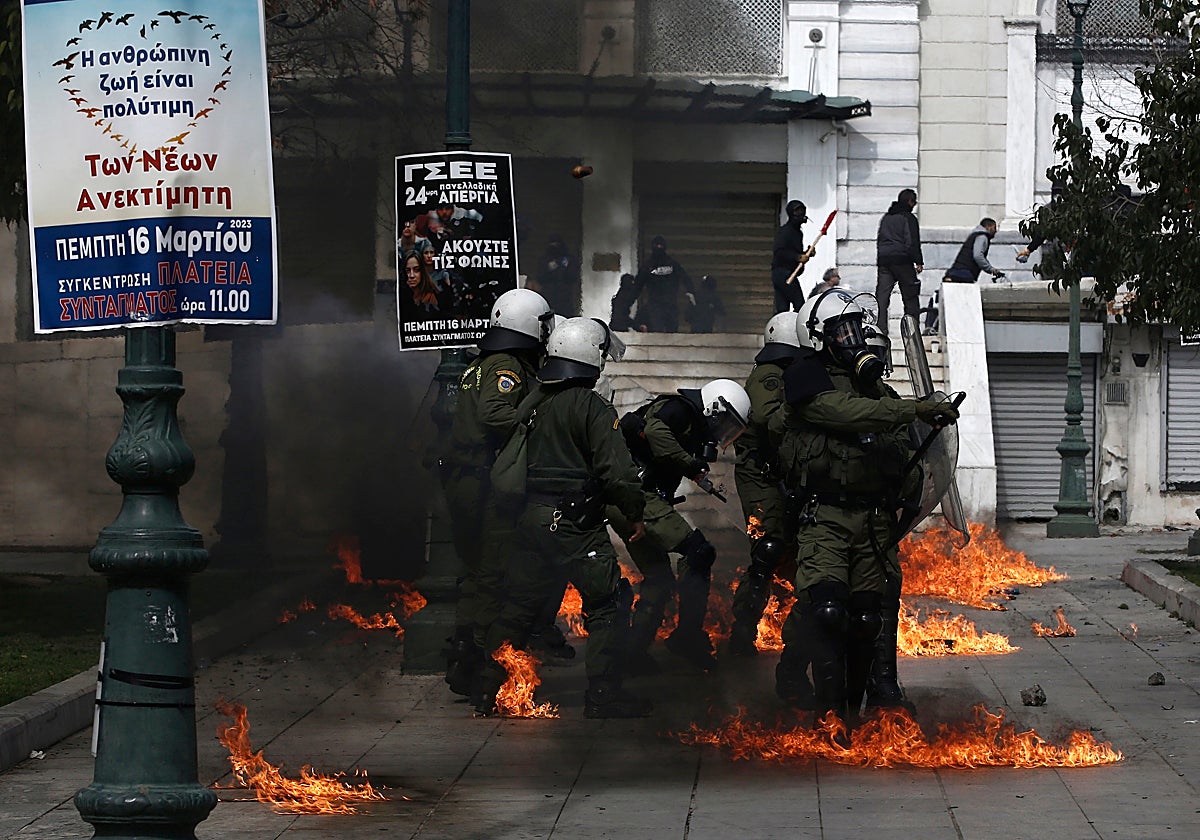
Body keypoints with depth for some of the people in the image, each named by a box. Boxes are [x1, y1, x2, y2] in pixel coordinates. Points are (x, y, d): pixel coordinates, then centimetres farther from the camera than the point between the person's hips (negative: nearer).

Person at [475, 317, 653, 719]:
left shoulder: (531, 403, 8)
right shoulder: (593, 407, -13)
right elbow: (617, 470, -16)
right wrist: (635, 514, -3)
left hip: (530, 516, 7)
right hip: (575, 522, -7)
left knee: (518, 605, 14)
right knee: (608, 603, 4)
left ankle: (487, 693, 16)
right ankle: (603, 696, 3)